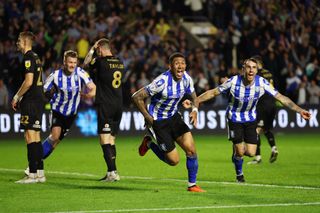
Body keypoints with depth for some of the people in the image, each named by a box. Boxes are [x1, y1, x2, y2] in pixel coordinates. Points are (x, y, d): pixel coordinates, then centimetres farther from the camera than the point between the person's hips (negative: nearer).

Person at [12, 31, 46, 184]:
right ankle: (40, 173, 13)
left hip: (31, 102, -10)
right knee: (36, 137, 12)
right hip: (38, 100, 10)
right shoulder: (35, 57, 17)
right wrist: (21, 98, 21)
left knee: (30, 136, -9)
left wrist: (16, 97, -10)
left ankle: (32, 175, -11)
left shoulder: (28, 58, -12)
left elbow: (28, 81, -20)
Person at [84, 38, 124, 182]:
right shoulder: (120, 63, 8)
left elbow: (86, 63, 6)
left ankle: (112, 172, -17)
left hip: (105, 106, -7)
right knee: (111, 140, 13)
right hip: (118, 106, 7)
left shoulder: (101, 62, -11)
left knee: (105, 140, -8)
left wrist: (92, 49, 16)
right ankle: (111, 172, 13)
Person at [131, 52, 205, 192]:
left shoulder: (186, 79, -7)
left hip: (173, 117, 6)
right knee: (174, 160, -3)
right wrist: (148, 118, -18)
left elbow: (194, 97, 12)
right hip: (157, 122, -6)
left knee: (191, 149, -10)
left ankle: (192, 185, 8)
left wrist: (195, 110, -10)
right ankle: (149, 144, 22)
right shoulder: (162, 81, -27)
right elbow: (136, 97, -23)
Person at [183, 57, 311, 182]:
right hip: (235, 118, -2)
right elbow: (212, 93, -12)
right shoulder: (233, 81, -24)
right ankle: (239, 174, 27)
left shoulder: (262, 83, -20)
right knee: (239, 151, -5)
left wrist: (300, 110, -23)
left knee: (251, 153, -4)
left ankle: (238, 149, 33)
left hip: (251, 119, 2)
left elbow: (281, 97, -16)